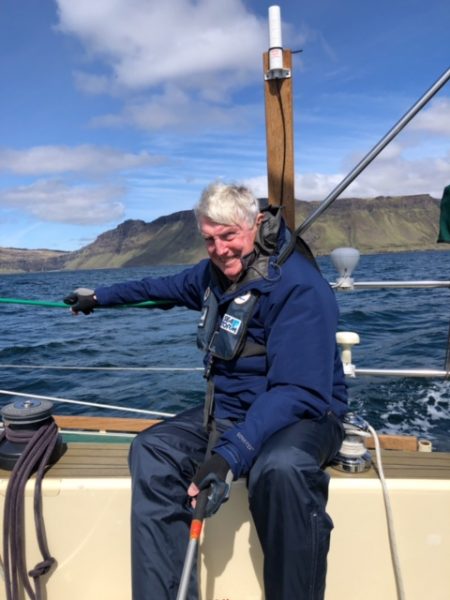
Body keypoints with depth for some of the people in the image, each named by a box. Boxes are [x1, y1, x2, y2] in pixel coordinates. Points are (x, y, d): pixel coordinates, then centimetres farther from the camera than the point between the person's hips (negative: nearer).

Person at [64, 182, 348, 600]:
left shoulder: (300, 287, -19)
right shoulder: (213, 272, 6)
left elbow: (298, 391, -26)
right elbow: (164, 287, 27)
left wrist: (231, 453, -37)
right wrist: (99, 297, 37)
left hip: (301, 416, -6)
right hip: (226, 411, 7)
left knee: (280, 468, -39)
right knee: (152, 451, -15)